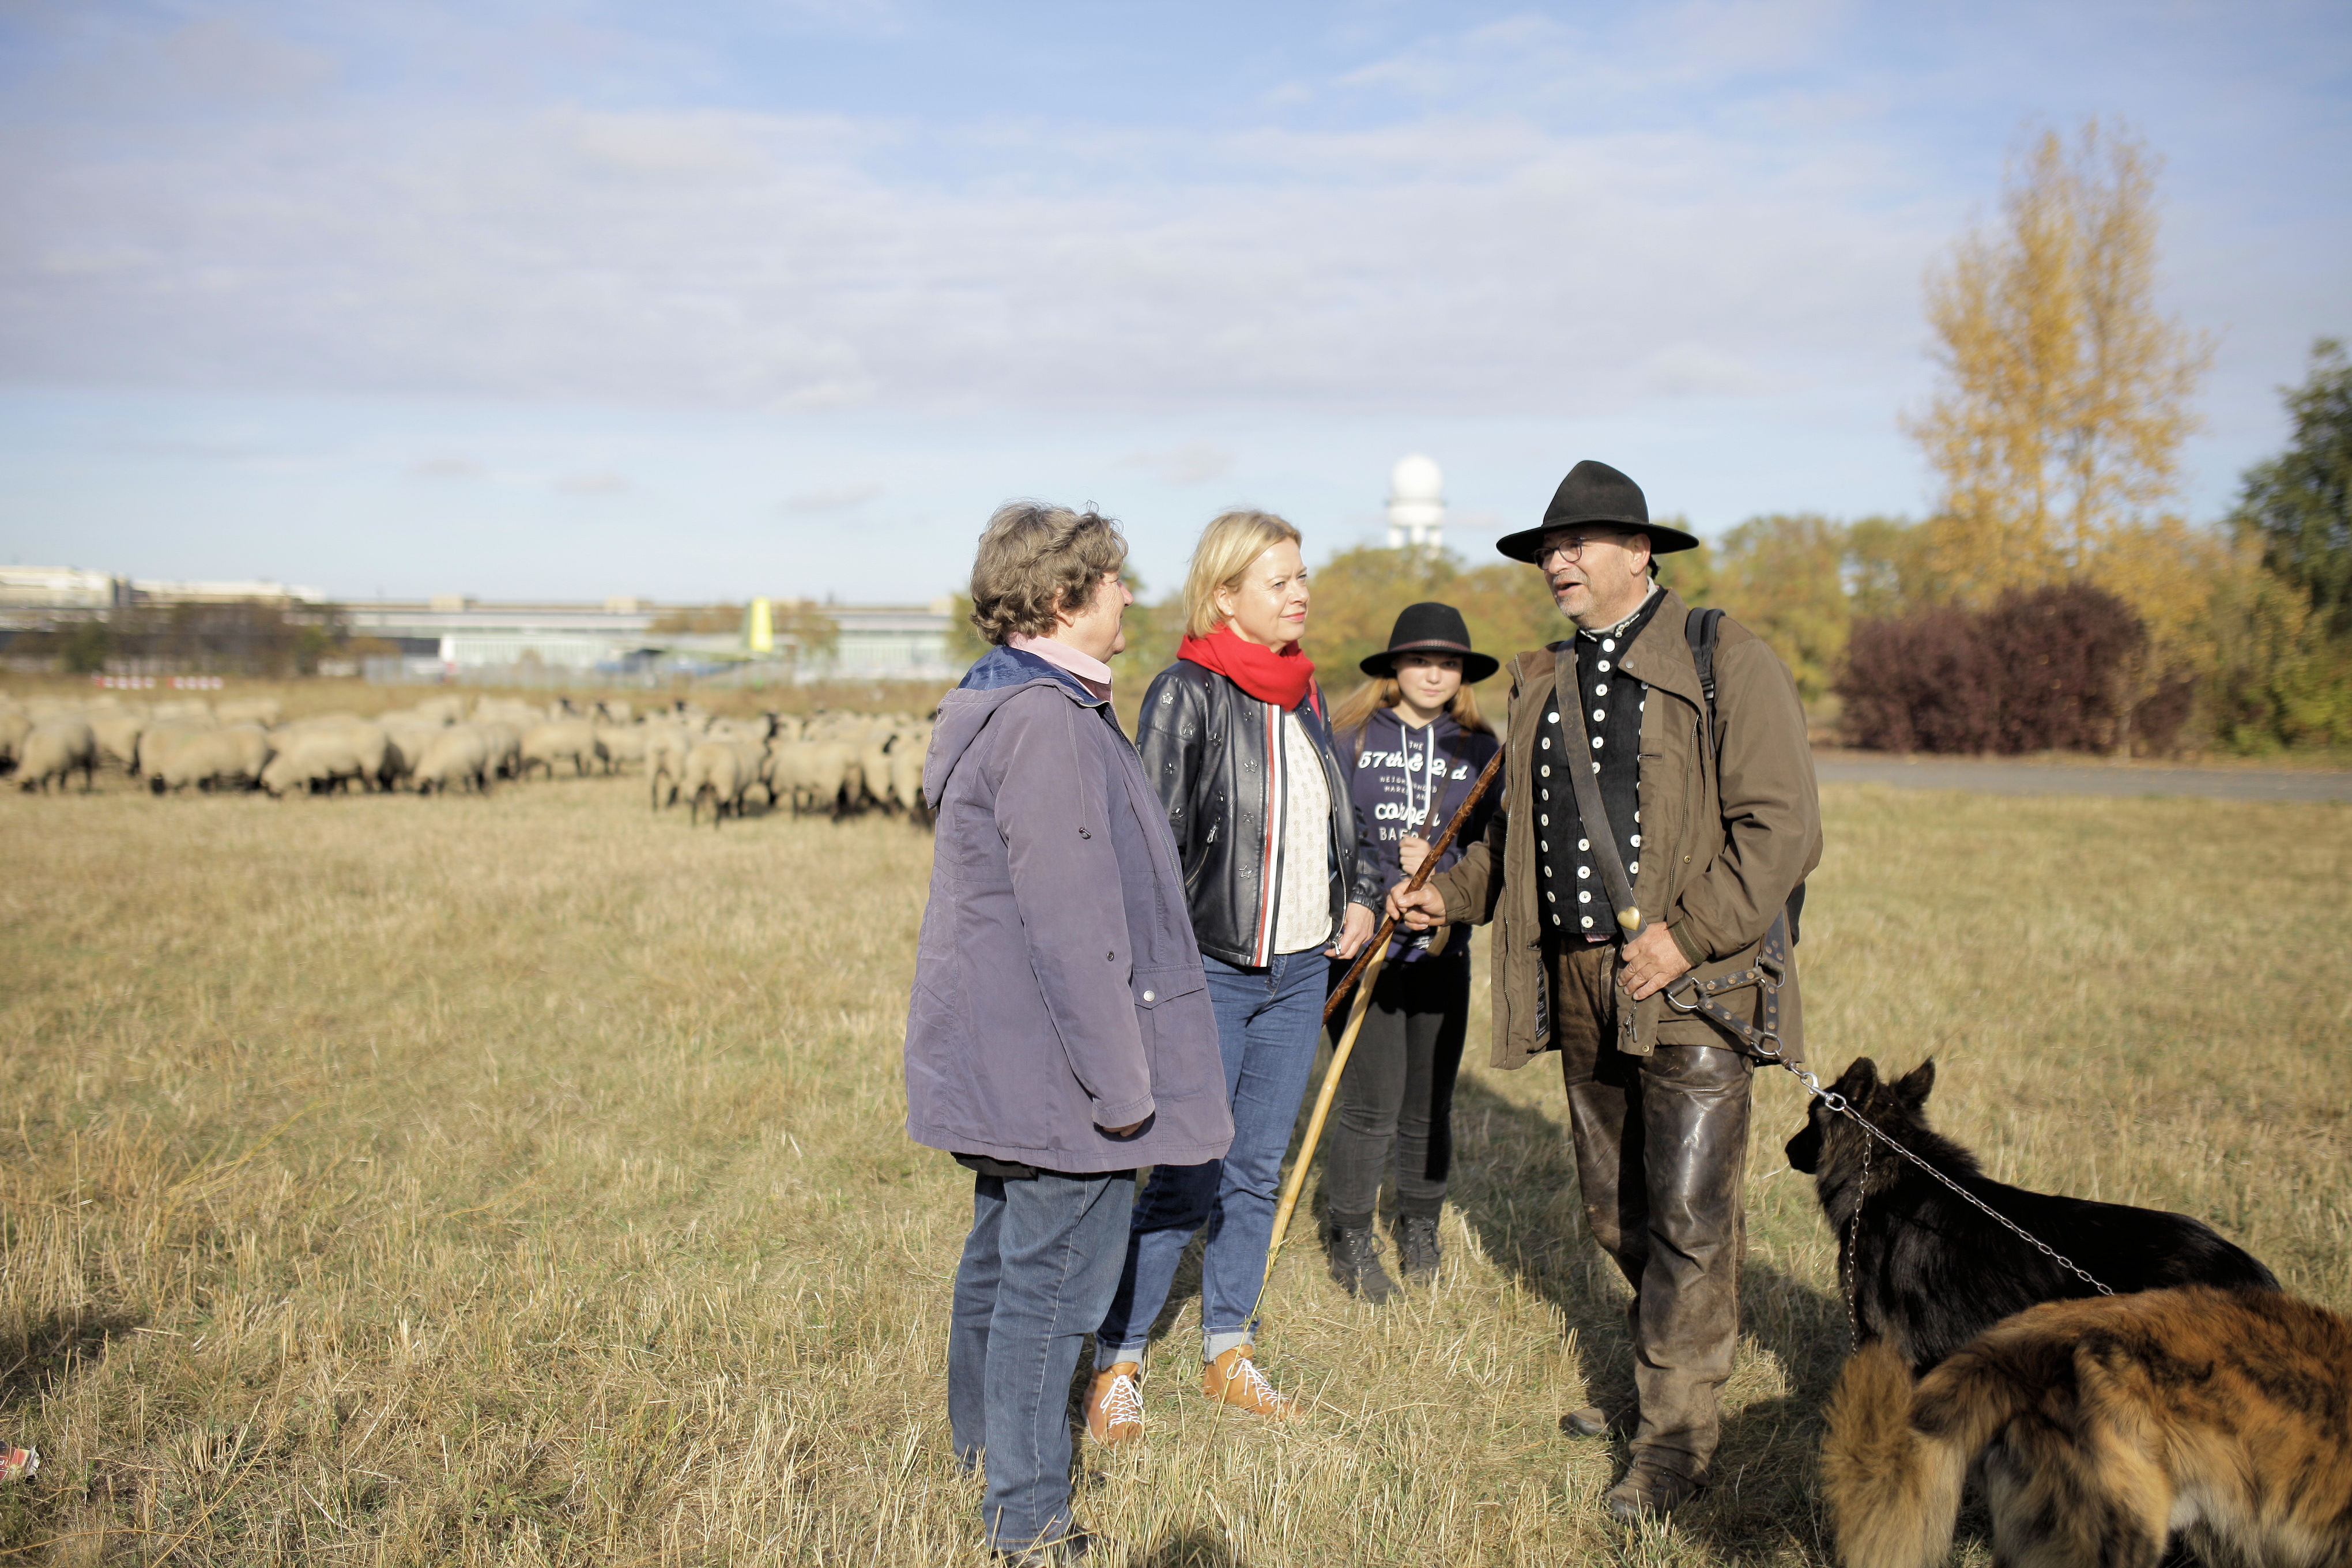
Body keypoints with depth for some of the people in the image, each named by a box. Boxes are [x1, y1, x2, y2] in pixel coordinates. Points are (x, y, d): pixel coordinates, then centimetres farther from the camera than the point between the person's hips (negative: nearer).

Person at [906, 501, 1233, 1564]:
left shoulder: (999, 703, 13)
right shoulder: (1045, 721, -22)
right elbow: (1072, 923, -25)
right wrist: (1118, 1081, -22)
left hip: (998, 1060, 11)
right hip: (1055, 1062, -11)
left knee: (1004, 1254, 24)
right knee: (1055, 1276, 0)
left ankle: (981, 1440, 42)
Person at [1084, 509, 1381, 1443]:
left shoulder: (1303, 692, 11)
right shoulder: (1187, 694, -11)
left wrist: (1358, 896, 8)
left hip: (1299, 972, 7)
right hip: (1213, 972, -7)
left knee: (1259, 1169, 13)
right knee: (1189, 1180, -5)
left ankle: (1228, 1352, 27)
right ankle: (1117, 1362, 11)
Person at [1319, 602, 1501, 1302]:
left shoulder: (1480, 751, 9)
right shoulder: (1349, 738, 2)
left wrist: (1438, 873, -13)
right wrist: (1390, 879, -12)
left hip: (1442, 950, 3)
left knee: (1429, 1105, 10)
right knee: (1373, 1105, -4)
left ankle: (1420, 1232, 31)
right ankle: (1350, 1242, 15)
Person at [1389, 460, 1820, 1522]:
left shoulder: (1725, 661, -6)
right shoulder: (1543, 680, 14)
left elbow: (1782, 829, -12)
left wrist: (1686, 935, -18)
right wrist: (1450, 896, 13)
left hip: (1691, 985, -6)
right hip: (1582, 984, 7)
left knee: (1687, 1215, -3)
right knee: (1614, 1211, 15)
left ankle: (1677, 1433, 10)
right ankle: (1667, 1370, 35)